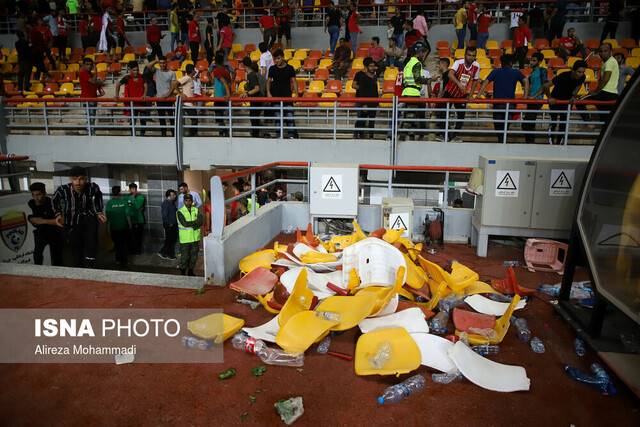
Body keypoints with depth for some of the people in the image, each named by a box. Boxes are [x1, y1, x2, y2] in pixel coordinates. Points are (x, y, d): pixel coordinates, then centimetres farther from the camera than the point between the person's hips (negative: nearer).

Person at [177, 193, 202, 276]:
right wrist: (195, 222, -10)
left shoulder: (196, 210, 7)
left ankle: (191, 271, 26)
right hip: (185, 238, -4)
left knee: (194, 256, 10)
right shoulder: (180, 212, -4)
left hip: (195, 237, 4)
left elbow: (200, 222, -5)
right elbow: (185, 223, -17)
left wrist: (190, 224, -17)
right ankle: (183, 272, 19)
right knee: (184, 256, 2)